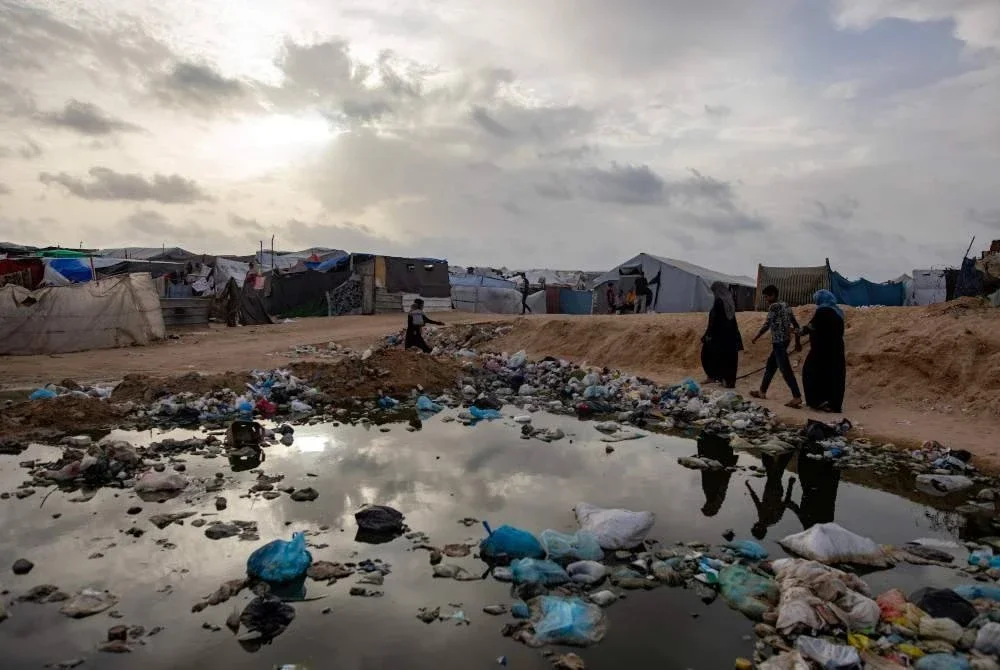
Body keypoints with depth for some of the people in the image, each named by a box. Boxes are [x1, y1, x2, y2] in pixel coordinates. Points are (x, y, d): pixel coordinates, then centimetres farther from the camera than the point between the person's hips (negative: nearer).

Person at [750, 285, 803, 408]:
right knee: (770, 365, 18)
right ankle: (762, 391, 27)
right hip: (784, 340, 10)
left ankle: (797, 397, -15)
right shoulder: (786, 306, 16)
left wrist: (756, 337, -2)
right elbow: (796, 325, 16)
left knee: (785, 369, -11)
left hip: (778, 341, -10)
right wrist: (797, 342, 19)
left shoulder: (774, 306, -10)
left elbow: (767, 324, -14)